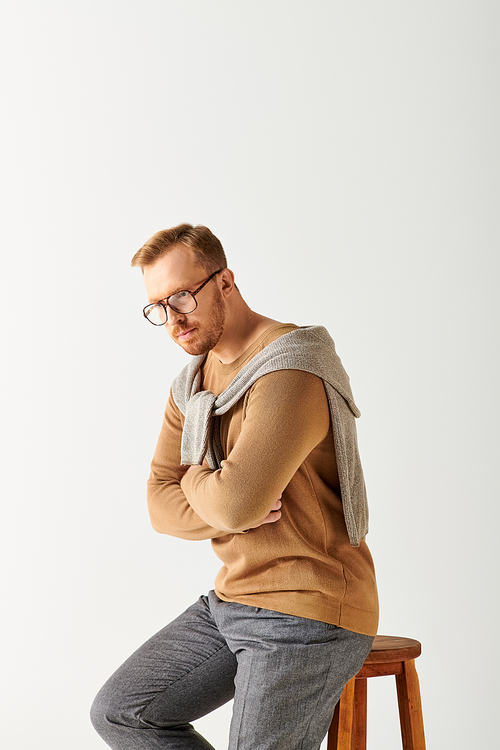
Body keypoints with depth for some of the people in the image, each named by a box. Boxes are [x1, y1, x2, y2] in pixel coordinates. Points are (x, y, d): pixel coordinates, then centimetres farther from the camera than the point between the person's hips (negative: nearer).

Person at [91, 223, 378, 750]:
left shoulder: (290, 372, -22)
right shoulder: (192, 382, 9)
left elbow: (234, 502, -31)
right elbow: (161, 504, 5)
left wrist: (196, 480, -7)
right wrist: (233, 514, -15)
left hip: (307, 613, -9)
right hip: (233, 602, 9)